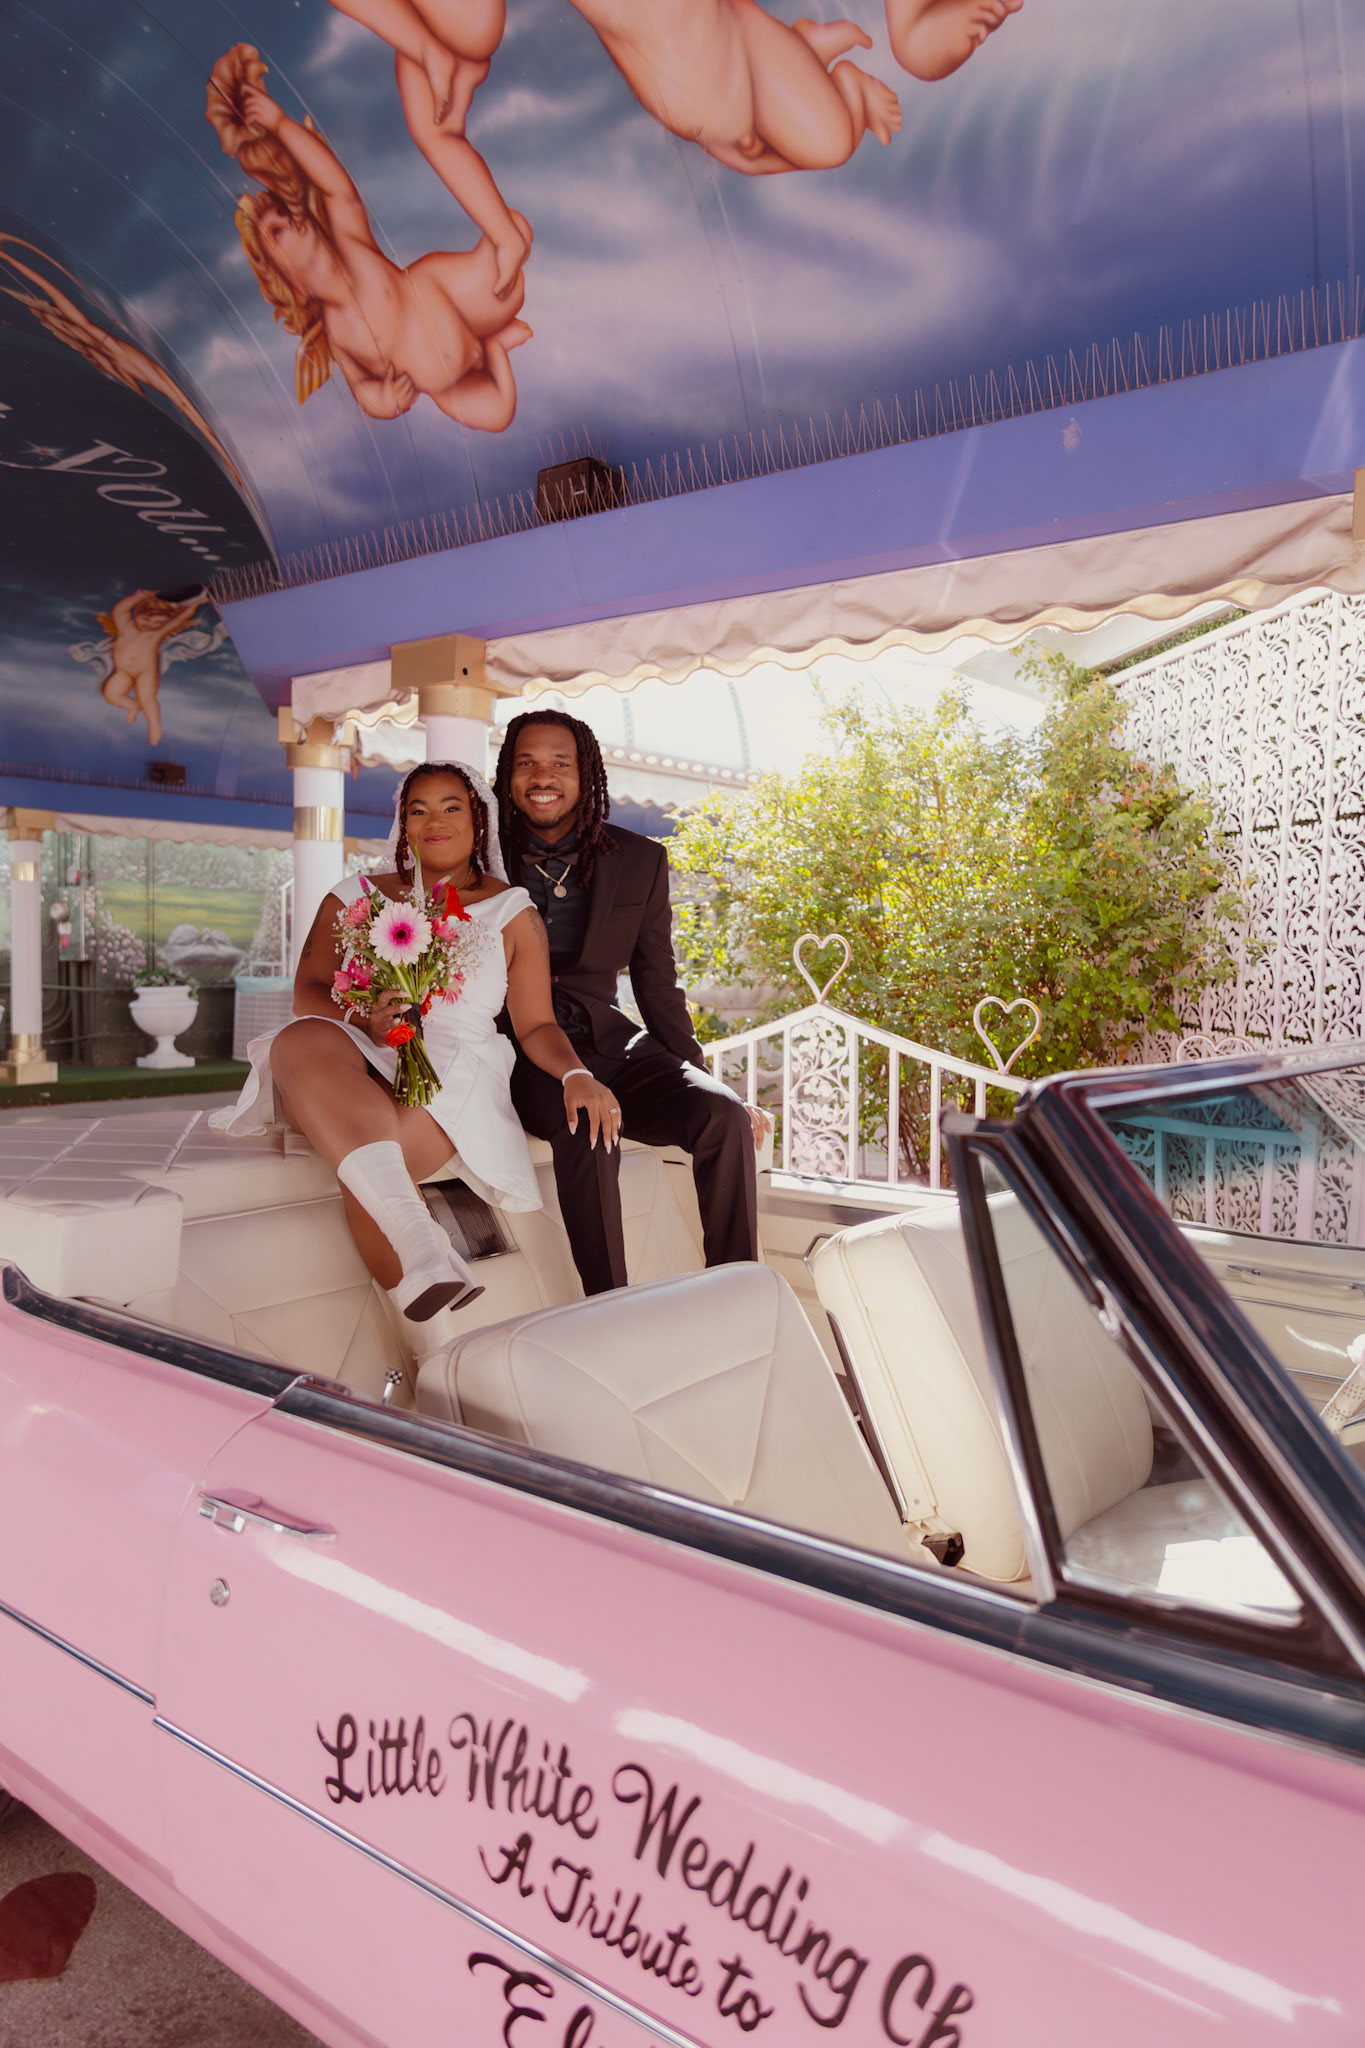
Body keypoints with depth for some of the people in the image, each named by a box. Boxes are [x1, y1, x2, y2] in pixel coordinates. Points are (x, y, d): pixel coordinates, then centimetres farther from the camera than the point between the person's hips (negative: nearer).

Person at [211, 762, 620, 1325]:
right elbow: (308, 993, 10)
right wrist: (362, 1021, -13)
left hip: (451, 1071, -2)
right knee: (298, 1044, -36)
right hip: (353, 1057, 2)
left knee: (366, 1178, -34)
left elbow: (537, 1025, 9)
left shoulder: (511, 912, 17)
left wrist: (576, 1074, -14)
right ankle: (420, 1240, -51)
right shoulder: (355, 898, 22)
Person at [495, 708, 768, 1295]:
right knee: (585, 1129, -35)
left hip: (610, 1045, 3)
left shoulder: (640, 861, 9)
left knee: (724, 1116, -24)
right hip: (521, 1053, -2)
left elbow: (657, 986, 14)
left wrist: (700, 1081, 5)